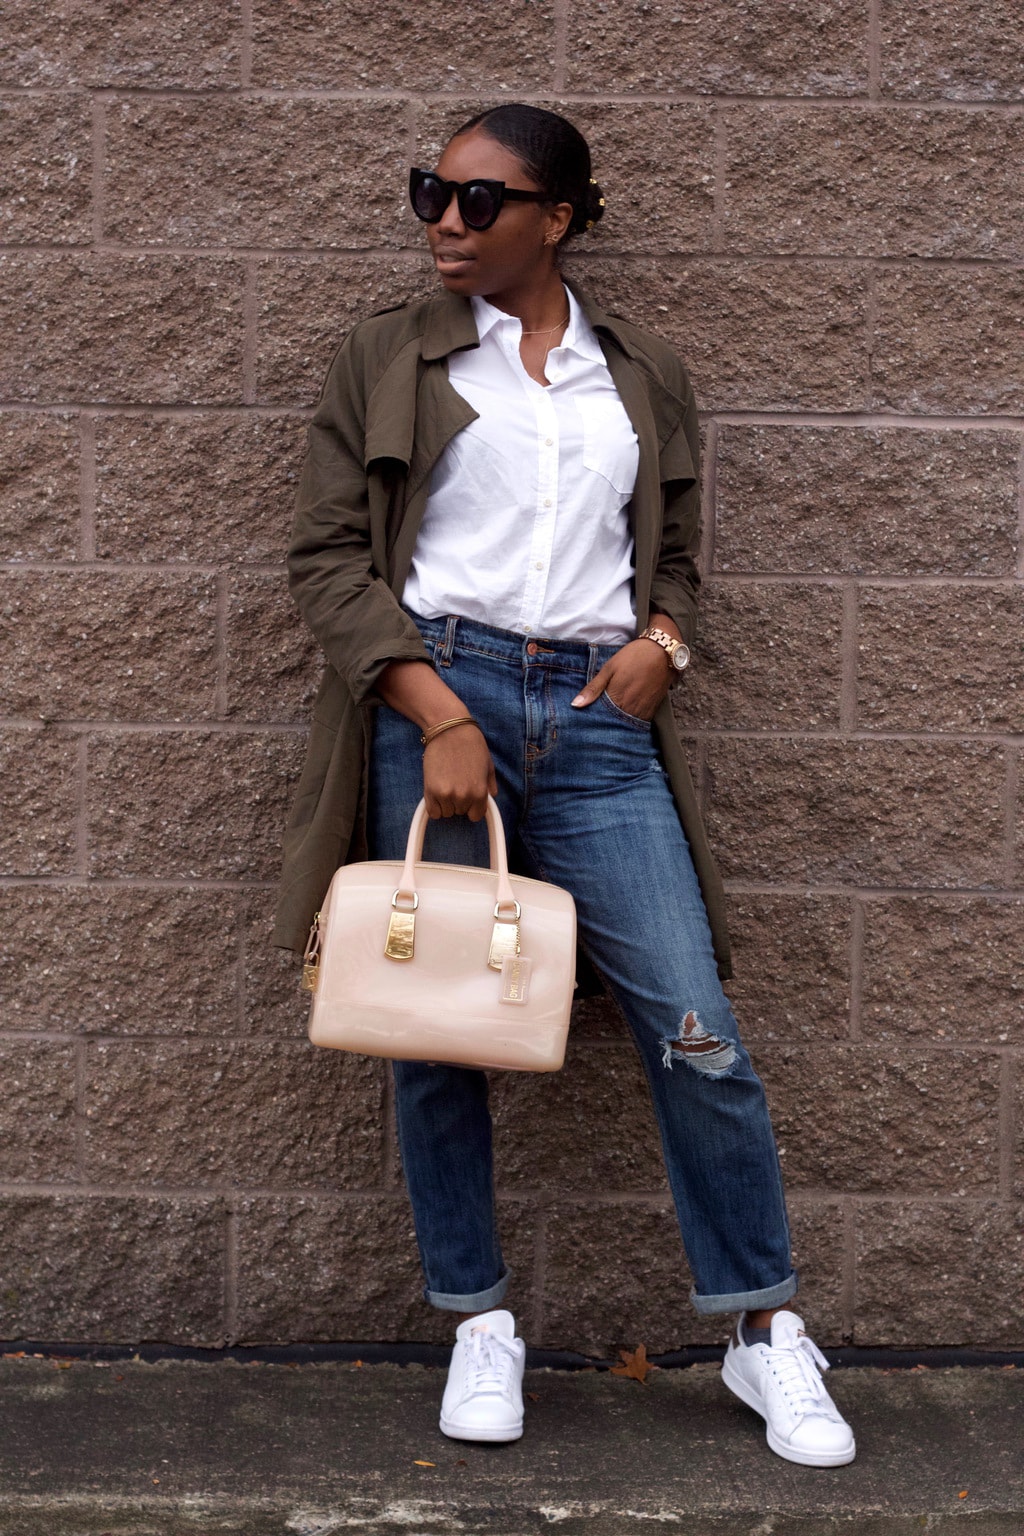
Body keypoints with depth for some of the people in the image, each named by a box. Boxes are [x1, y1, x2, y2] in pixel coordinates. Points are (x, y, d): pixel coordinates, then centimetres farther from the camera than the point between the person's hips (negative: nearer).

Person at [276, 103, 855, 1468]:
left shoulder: (646, 377, 15)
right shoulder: (390, 359, 8)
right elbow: (326, 553, 1)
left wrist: (662, 639, 0)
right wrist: (439, 714, -11)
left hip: (597, 717, 1)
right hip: (433, 698, -1)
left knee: (696, 1033, -5)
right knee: (436, 1031, 3)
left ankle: (766, 1333, 11)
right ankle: (480, 1326, 20)